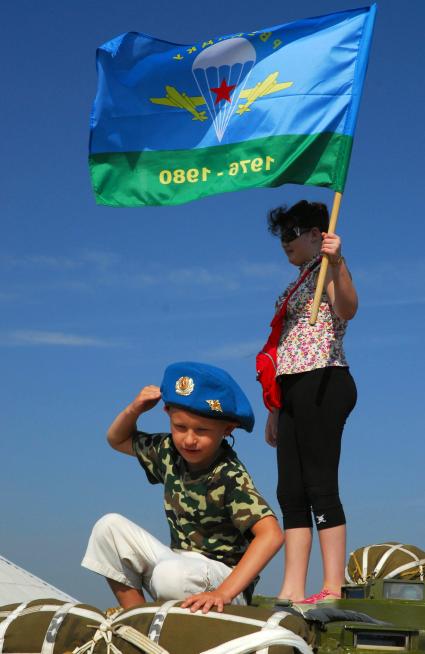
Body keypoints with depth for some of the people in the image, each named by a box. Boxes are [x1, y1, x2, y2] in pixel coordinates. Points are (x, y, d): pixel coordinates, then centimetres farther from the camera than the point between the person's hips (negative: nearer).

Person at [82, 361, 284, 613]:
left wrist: (223, 593, -42)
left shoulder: (231, 476, -22)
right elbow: (118, 440, 20)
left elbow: (272, 534, -34)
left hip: (225, 576, -7)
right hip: (181, 564, 7)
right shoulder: (169, 452, 0)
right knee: (110, 526, -7)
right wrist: (134, 410, -3)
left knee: (171, 575, -39)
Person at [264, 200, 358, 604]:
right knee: (290, 492, 4)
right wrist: (276, 411, 22)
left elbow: (347, 309, -23)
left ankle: (333, 589, -13)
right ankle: (292, 591, 4)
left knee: (320, 487, -13)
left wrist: (336, 262, -39)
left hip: (322, 383, -9)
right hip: (295, 389, 9)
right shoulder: (299, 283, 26)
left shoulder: (327, 268, 0)